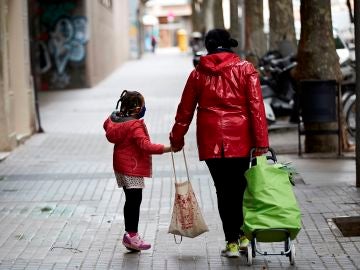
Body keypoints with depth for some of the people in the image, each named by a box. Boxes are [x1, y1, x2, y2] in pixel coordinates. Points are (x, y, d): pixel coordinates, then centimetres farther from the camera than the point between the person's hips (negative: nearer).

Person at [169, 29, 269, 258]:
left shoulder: (199, 73, 6)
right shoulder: (245, 69, 1)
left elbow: (185, 110, 10)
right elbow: (256, 106, -6)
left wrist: (177, 140, 22)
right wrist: (261, 141, -6)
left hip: (210, 142, 1)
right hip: (239, 140, -1)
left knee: (223, 189, 7)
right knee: (238, 187, 13)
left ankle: (232, 241, 8)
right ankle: (242, 236, 15)